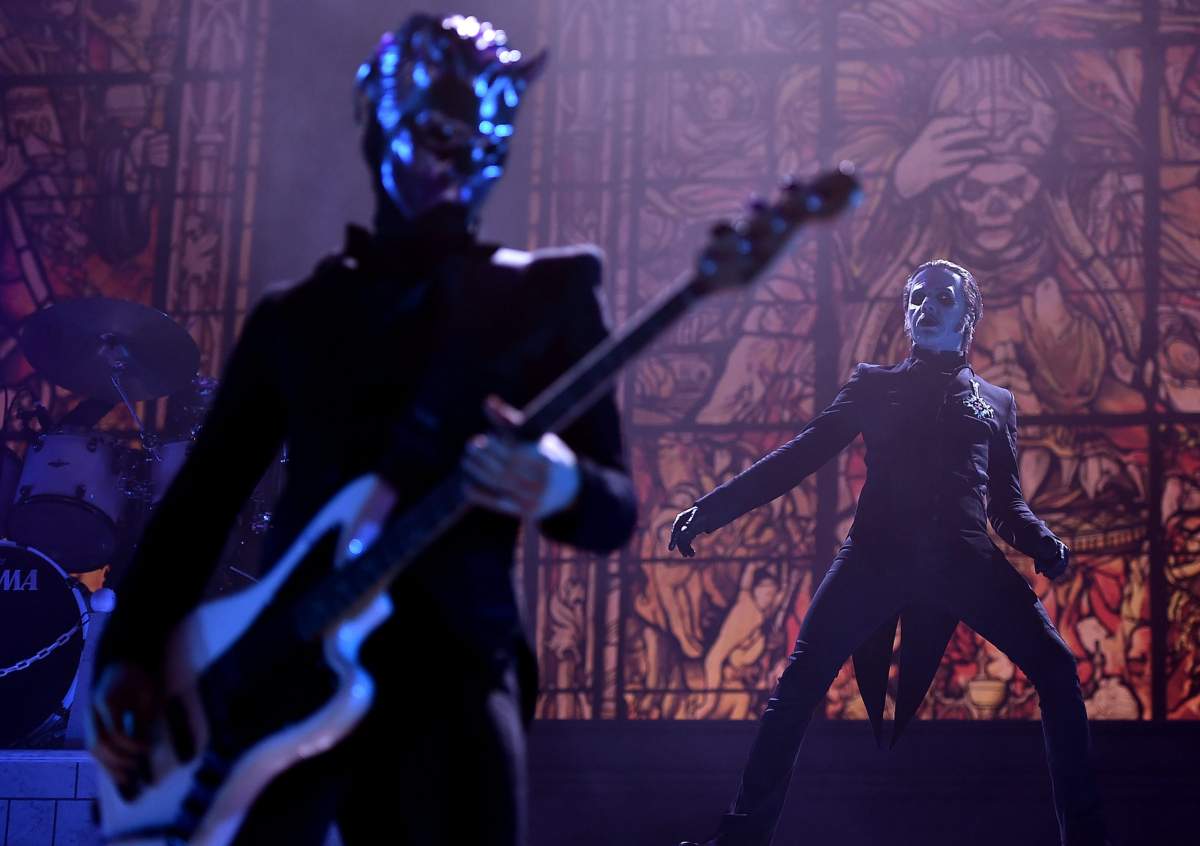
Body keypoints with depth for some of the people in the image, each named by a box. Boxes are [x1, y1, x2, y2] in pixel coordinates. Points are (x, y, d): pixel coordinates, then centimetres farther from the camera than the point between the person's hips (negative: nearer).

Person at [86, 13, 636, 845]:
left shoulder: (546, 294, 9)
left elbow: (615, 508, 4)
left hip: (452, 659, -2)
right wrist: (130, 653, 4)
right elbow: (202, 498, 16)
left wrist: (564, 489, -20)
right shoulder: (295, 315, 17)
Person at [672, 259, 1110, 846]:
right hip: (880, 551, -1)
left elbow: (1006, 502, 19)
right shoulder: (876, 385, 19)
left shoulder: (996, 401, 23)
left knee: (1056, 668, -14)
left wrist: (1044, 544, -4)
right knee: (800, 681, -14)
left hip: (963, 556, 1)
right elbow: (803, 455, 12)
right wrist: (711, 508, 1)